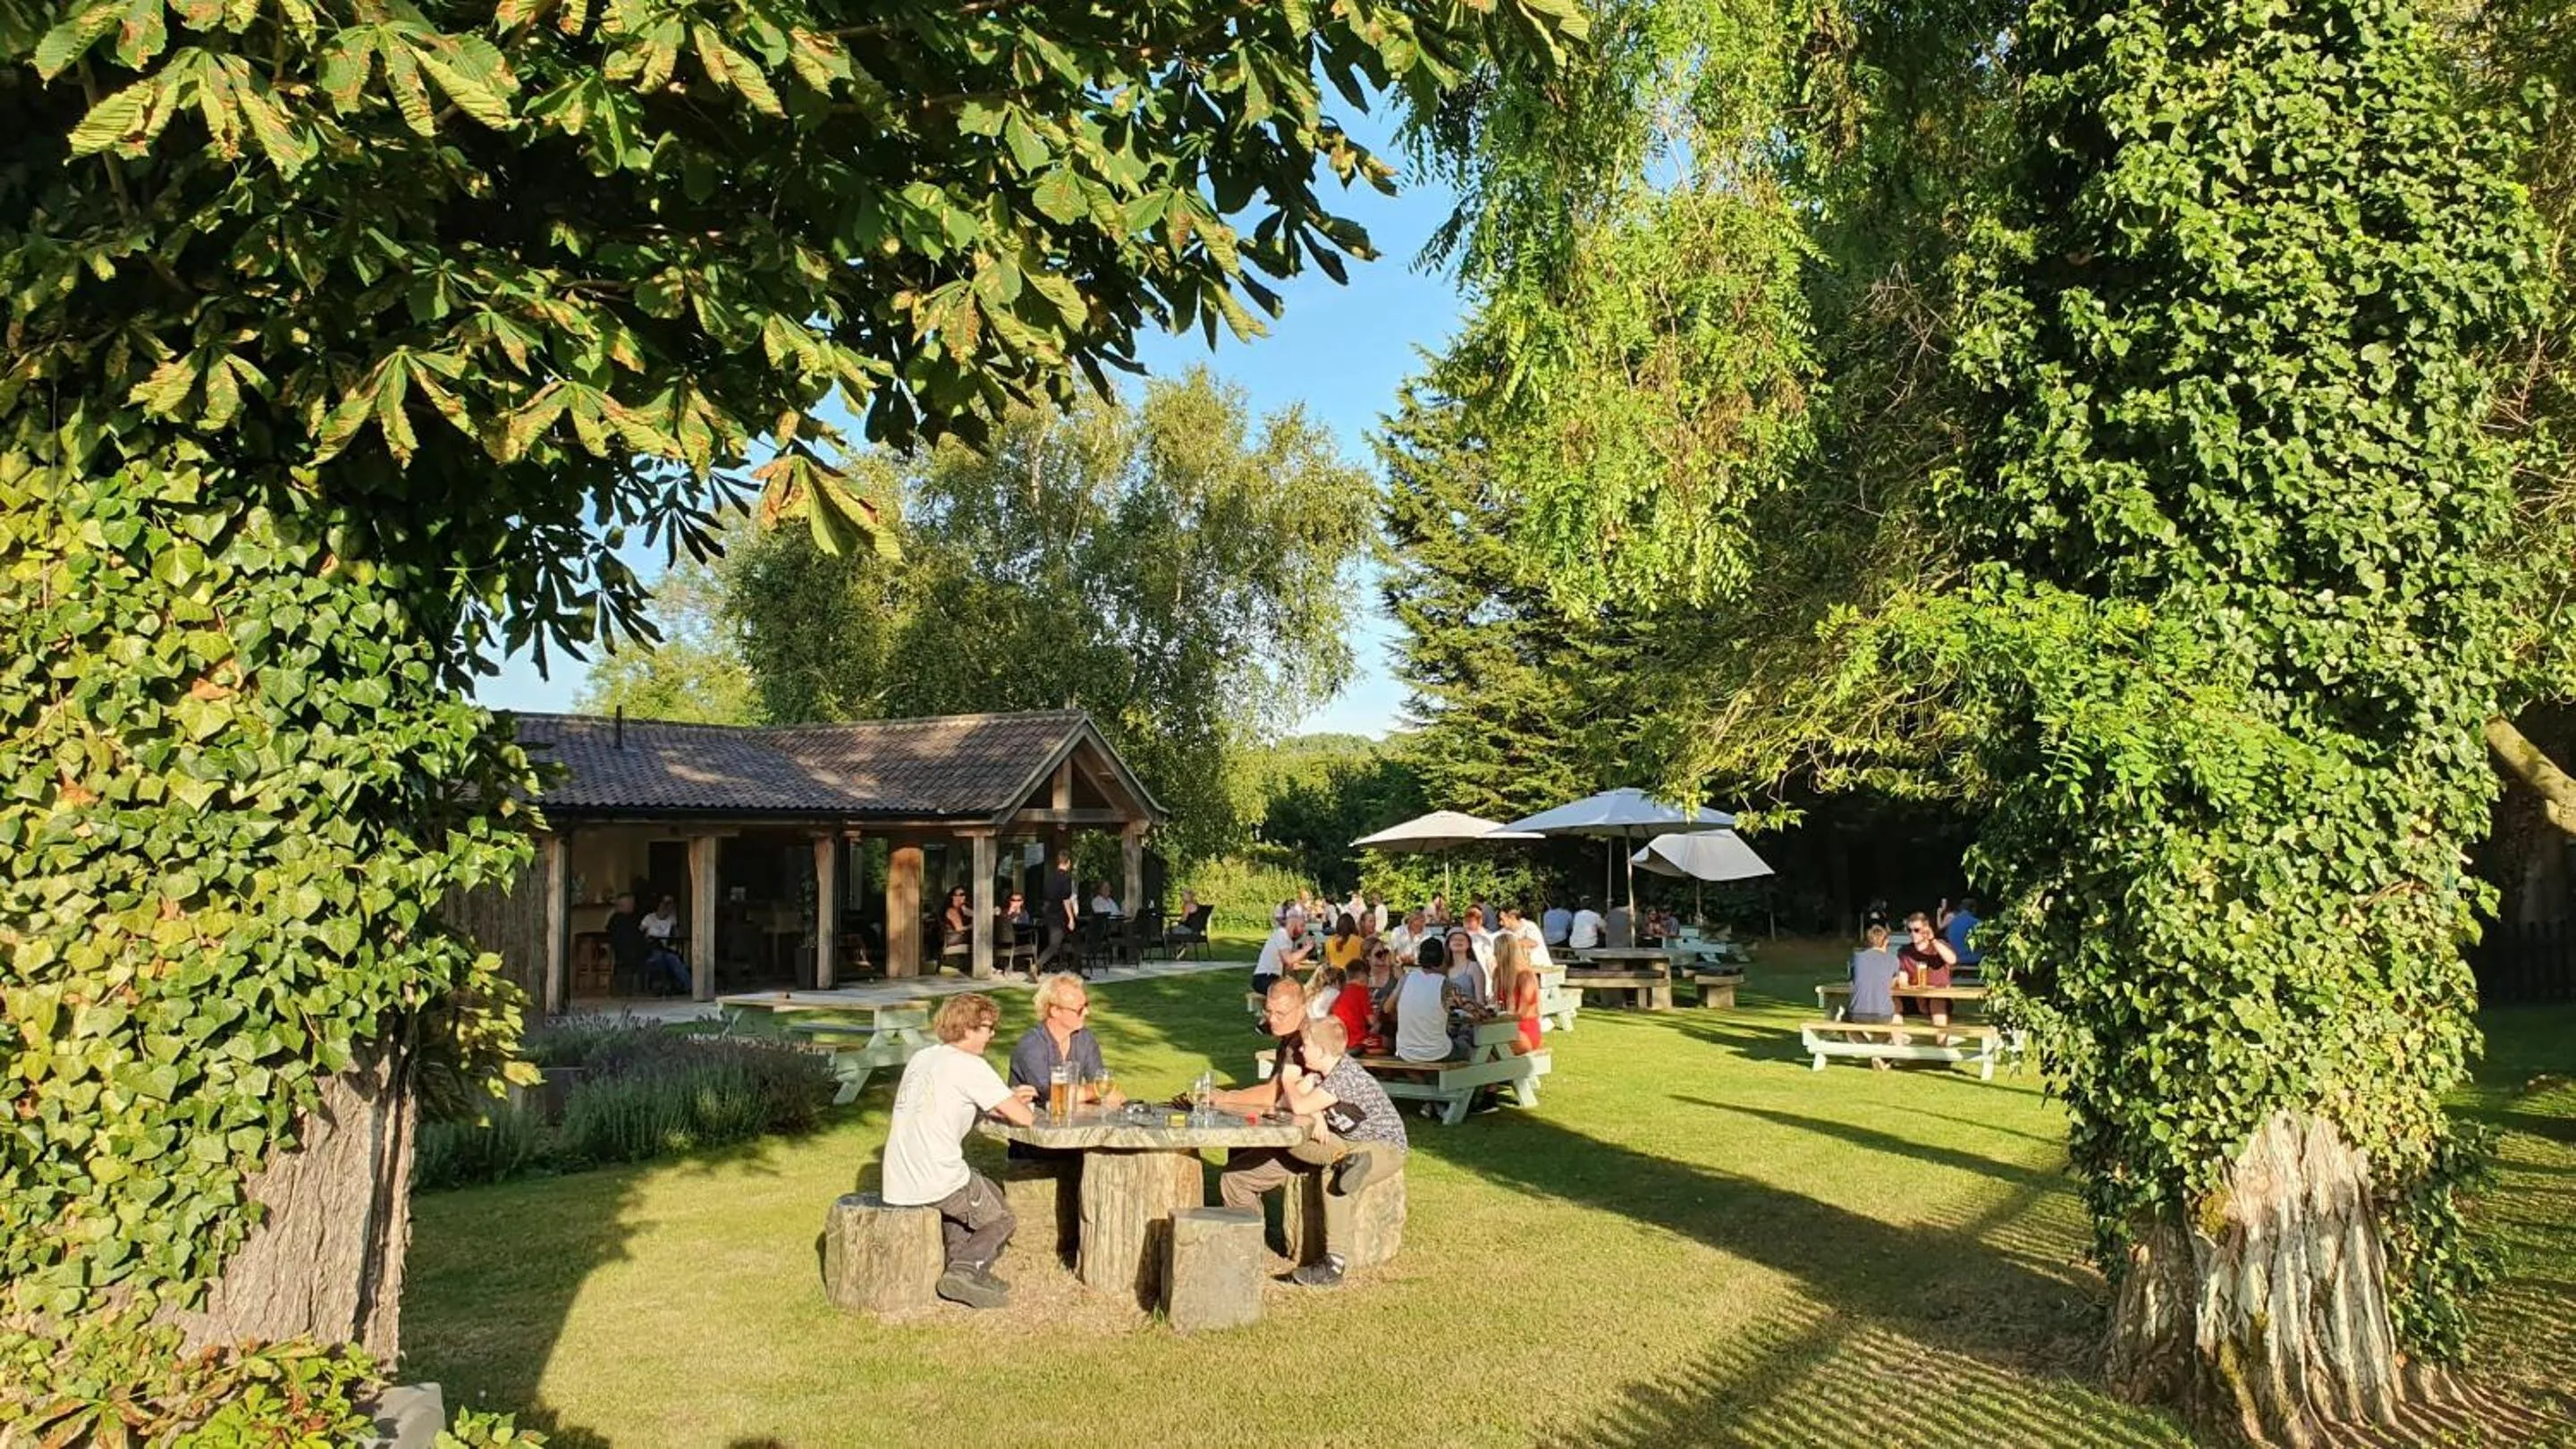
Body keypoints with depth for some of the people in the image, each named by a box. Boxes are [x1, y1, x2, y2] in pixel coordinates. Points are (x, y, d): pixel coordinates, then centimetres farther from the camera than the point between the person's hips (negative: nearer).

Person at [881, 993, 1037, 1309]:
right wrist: (1022, 1106, 12)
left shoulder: (921, 1058, 12)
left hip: (896, 1185, 7)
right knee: (1001, 1219, 18)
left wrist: (1007, 1100, 19)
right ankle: (966, 1269, -5)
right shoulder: (970, 1066, -11)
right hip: (935, 1184, -7)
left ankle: (960, 1260, 19)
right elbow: (1023, 1117, -12)